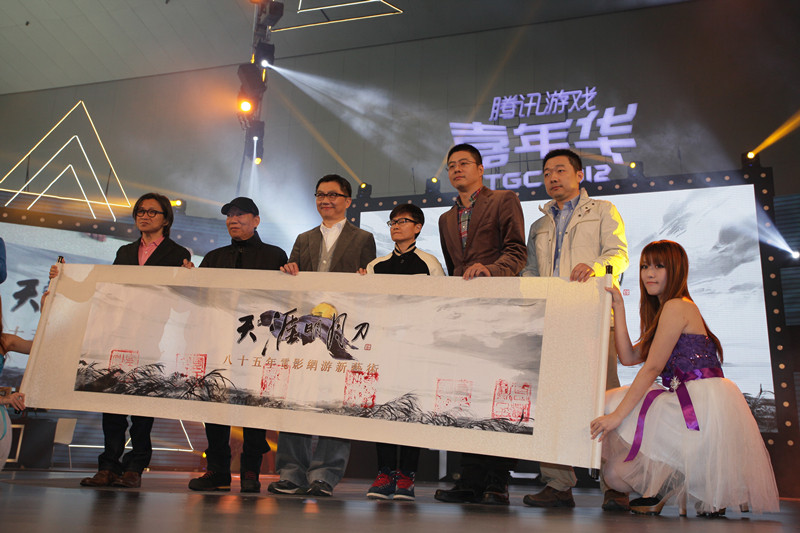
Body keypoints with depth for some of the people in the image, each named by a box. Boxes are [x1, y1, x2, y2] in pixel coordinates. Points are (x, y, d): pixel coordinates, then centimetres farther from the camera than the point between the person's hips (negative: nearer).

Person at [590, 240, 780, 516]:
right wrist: (618, 308, 11)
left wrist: (617, 414, -18)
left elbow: (652, 367, -15)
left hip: (703, 407, -10)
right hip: (693, 405, 10)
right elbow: (629, 357, 12)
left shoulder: (676, 306, -9)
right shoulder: (664, 310, 21)